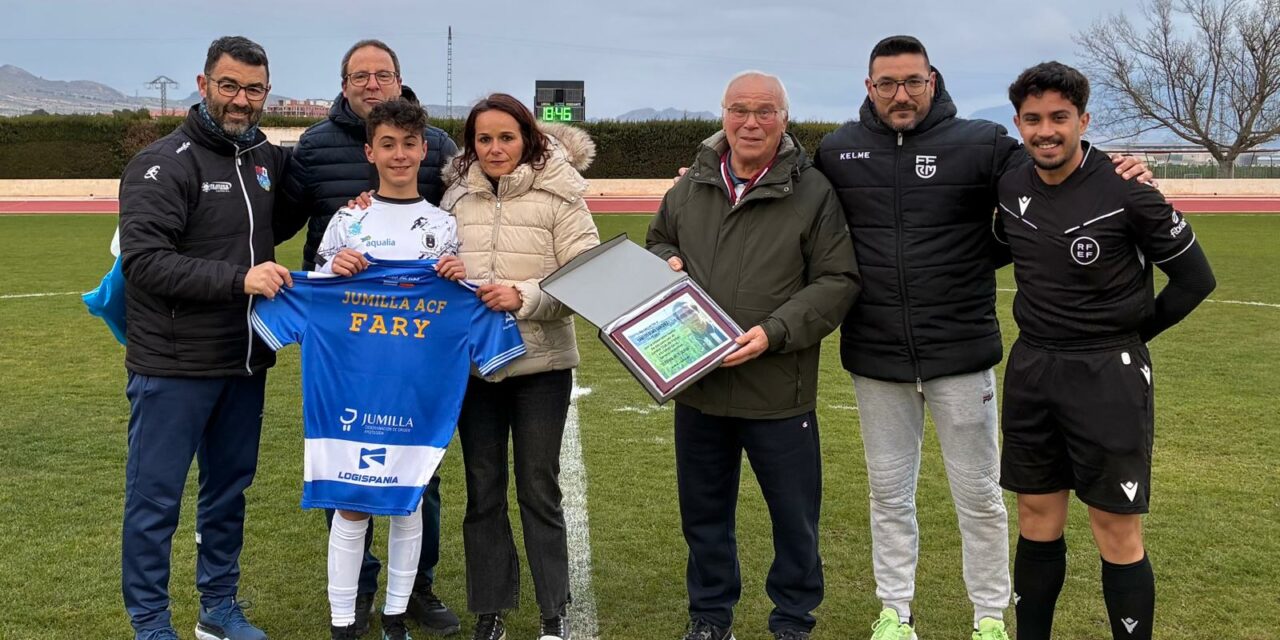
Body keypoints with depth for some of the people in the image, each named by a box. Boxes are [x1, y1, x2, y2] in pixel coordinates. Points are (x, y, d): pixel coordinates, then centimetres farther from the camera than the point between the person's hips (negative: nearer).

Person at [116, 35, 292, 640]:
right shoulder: (164, 164, -12)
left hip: (245, 363, 6)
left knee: (229, 490, 16)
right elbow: (143, 259, -20)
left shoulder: (268, 158, 7)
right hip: (174, 367, -6)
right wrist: (237, 279, -27)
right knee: (156, 498, 3)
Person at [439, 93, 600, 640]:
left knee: (539, 488, 6)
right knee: (482, 490, 11)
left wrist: (523, 297, -22)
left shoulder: (558, 196, -6)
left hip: (541, 363, -3)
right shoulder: (456, 197, 6)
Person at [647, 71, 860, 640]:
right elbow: (658, 242, 22)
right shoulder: (690, 187, 6)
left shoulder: (812, 192, -8)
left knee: (795, 517, 10)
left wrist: (775, 332, -20)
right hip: (696, 385, 4)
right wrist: (665, 262, -2)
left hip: (778, 393, -4)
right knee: (703, 512, 17)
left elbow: (837, 282, -9)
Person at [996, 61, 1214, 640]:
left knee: (1117, 534, -1)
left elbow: (1194, 278, -4)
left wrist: (1130, 333, 3)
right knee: (1037, 522, 13)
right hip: (1031, 369, 5)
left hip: (1108, 375, -5)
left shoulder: (1125, 191, -12)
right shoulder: (1011, 187, 3)